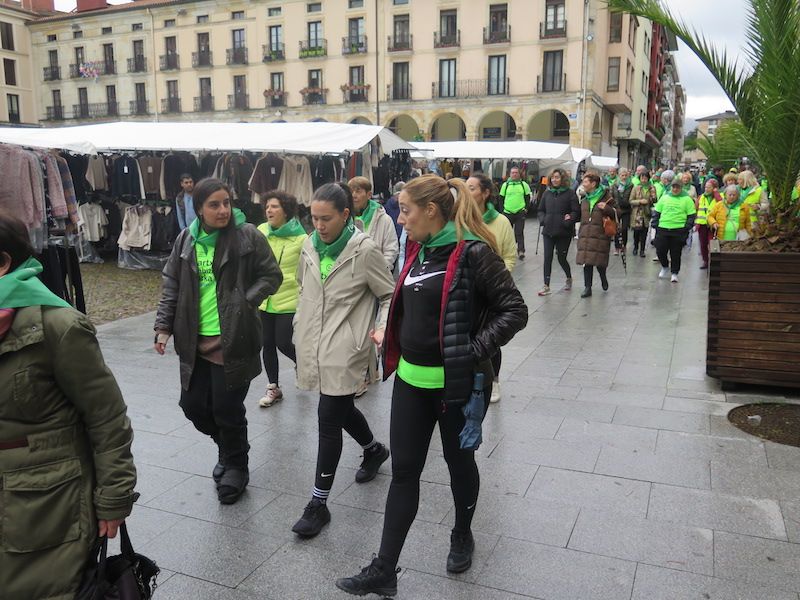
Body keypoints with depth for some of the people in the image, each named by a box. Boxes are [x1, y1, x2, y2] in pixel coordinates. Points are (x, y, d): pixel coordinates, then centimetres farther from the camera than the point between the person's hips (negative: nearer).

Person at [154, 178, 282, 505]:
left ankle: (235, 467, 28)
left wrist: (245, 302, -14)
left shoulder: (248, 236, -7)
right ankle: (227, 448, 40)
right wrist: (164, 326, 3)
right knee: (193, 405, 11)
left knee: (227, 410, 2)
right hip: (194, 341, 5)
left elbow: (272, 276, -3)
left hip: (232, 341, -5)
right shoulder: (186, 240, 6)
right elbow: (171, 285, 11)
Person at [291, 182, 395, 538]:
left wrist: (382, 328, -21)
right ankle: (374, 450, 50)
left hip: (344, 349, -6)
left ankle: (318, 504, 7)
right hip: (315, 345, 7)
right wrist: (302, 329, 17)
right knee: (340, 410, 20)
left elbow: (390, 295, -5)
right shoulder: (310, 246, 5)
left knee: (329, 420, -5)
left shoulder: (364, 250, -12)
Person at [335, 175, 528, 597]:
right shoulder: (419, 251, 8)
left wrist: (474, 351, -22)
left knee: (458, 460, 16)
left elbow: (515, 310, -16)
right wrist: (390, 337, 12)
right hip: (411, 379, 7)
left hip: (455, 382, -6)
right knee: (404, 471, 9)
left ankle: (462, 536, 42)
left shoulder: (472, 252, -15)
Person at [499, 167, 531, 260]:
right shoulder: (505, 185, 4)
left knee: (519, 233, -5)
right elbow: (501, 198, 10)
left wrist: (526, 208, -1)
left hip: (520, 212, -2)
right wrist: (502, 209, 2)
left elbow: (528, 197, 10)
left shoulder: (524, 184, 4)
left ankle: (521, 251, -5)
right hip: (508, 212, 2)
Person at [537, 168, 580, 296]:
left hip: (564, 232, -3)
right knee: (547, 258, -2)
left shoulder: (570, 193, -4)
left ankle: (569, 278, 36)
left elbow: (576, 212, -7)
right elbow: (541, 210, 16)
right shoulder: (547, 193, 8)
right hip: (548, 231, 3)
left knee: (562, 258, 7)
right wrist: (543, 220, -2)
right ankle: (546, 286, 3)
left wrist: (568, 221, -20)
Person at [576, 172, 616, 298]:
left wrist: (606, 208, -16)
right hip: (585, 235, 4)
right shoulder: (584, 200, 14)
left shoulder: (606, 196, -1)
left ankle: (603, 277, 32)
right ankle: (587, 287, 6)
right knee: (587, 262, -1)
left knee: (600, 261, 1)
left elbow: (615, 213, 1)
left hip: (601, 234, -4)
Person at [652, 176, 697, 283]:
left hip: (679, 231, -3)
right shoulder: (665, 197, 9)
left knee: (676, 253, 2)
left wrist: (687, 228, -8)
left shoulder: (687, 199, 1)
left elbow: (691, 215, 1)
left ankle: (674, 273, 14)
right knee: (660, 250, 2)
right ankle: (665, 267, 28)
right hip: (663, 229, 3)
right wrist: (655, 225, 6)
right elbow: (656, 212, 14)